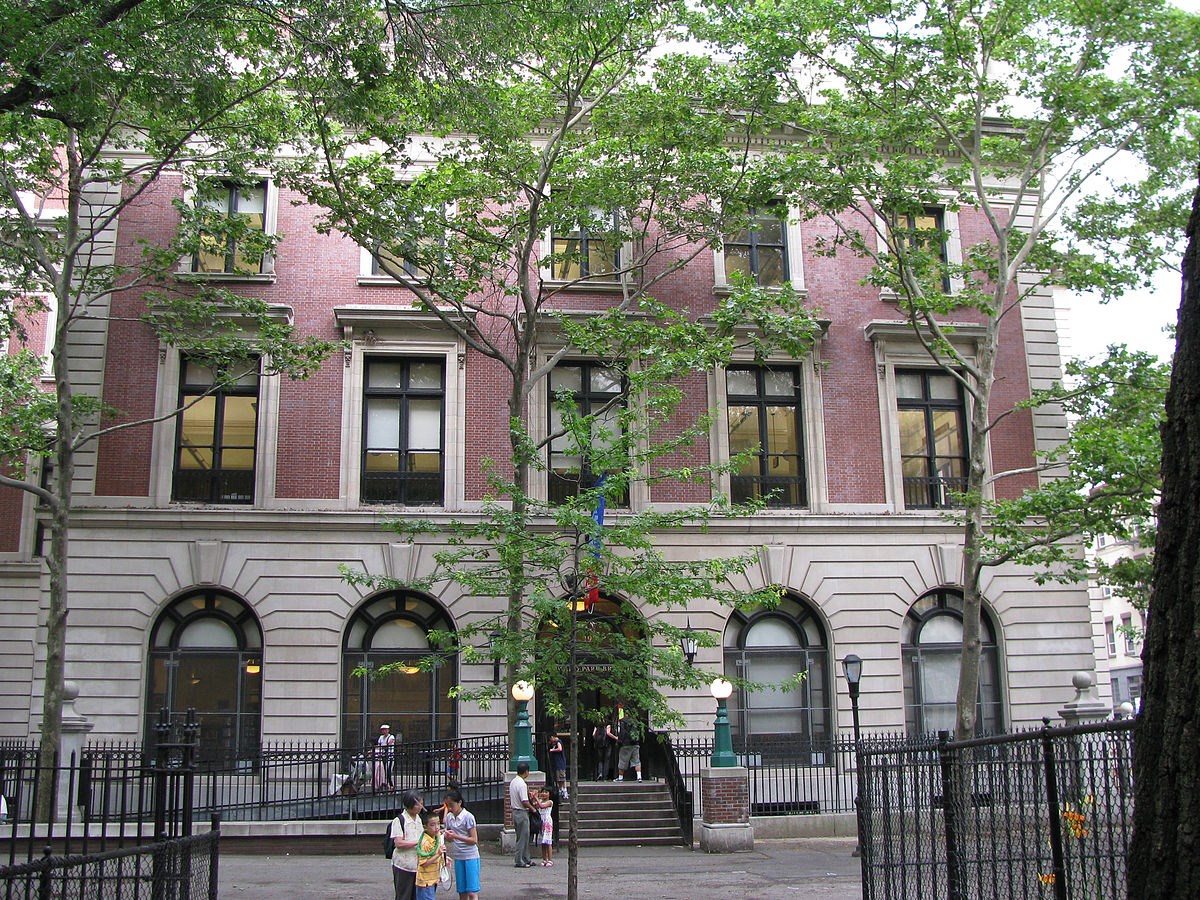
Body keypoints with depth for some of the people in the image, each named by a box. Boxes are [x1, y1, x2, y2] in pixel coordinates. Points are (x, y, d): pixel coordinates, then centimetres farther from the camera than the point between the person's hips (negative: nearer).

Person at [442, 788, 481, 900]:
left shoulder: (468, 817, -11)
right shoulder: (449, 817, 6)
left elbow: (474, 840, -14)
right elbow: (450, 839, 14)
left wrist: (456, 836, -21)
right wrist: (447, 836, -10)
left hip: (470, 857, -6)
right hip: (458, 857, 6)